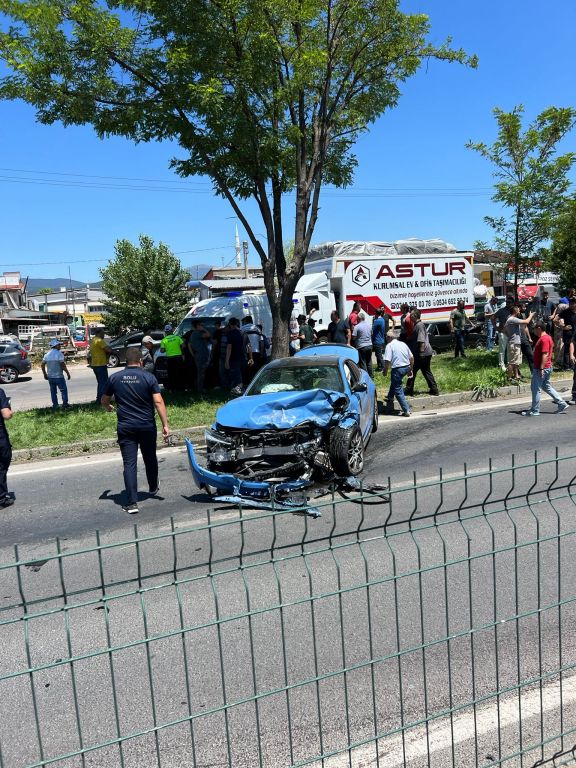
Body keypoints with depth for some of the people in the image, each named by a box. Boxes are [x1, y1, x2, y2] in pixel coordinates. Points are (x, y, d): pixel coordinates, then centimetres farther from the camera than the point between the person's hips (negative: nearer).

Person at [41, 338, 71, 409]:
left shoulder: (47, 354, 7)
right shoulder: (59, 354, -13)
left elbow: (42, 365, 9)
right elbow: (63, 365, -18)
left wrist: (45, 374, 18)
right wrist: (68, 373, -9)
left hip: (50, 377, 6)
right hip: (58, 376, -6)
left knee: (53, 391, 12)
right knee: (63, 390, 5)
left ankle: (55, 405, 13)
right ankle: (65, 404, 4)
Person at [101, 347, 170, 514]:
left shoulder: (115, 378, 1)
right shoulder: (148, 377, -6)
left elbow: (104, 401, 13)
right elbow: (158, 402, -13)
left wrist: (108, 407, 36)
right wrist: (165, 425, -11)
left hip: (125, 428, 0)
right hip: (147, 426, 0)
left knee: (129, 464, -1)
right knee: (150, 458, 21)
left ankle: (132, 503, -6)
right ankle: (153, 488, 43)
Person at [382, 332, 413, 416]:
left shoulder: (389, 345, -7)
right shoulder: (403, 344, 13)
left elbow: (387, 361, -16)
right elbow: (411, 358, 15)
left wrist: (385, 371, -3)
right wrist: (410, 369, 24)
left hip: (397, 369, -8)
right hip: (406, 367, 8)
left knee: (398, 390, 0)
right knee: (394, 383, 29)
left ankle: (406, 410, -3)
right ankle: (390, 400, 41)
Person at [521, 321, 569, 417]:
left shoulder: (544, 339, -19)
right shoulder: (547, 337, 14)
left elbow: (545, 354, -25)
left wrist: (541, 369, -26)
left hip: (541, 369, -11)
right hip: (547, 368, 11)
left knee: (535, 388, -2)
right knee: (546, 386, 19)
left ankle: (535, 411, 5)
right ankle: (562, 404, 20)